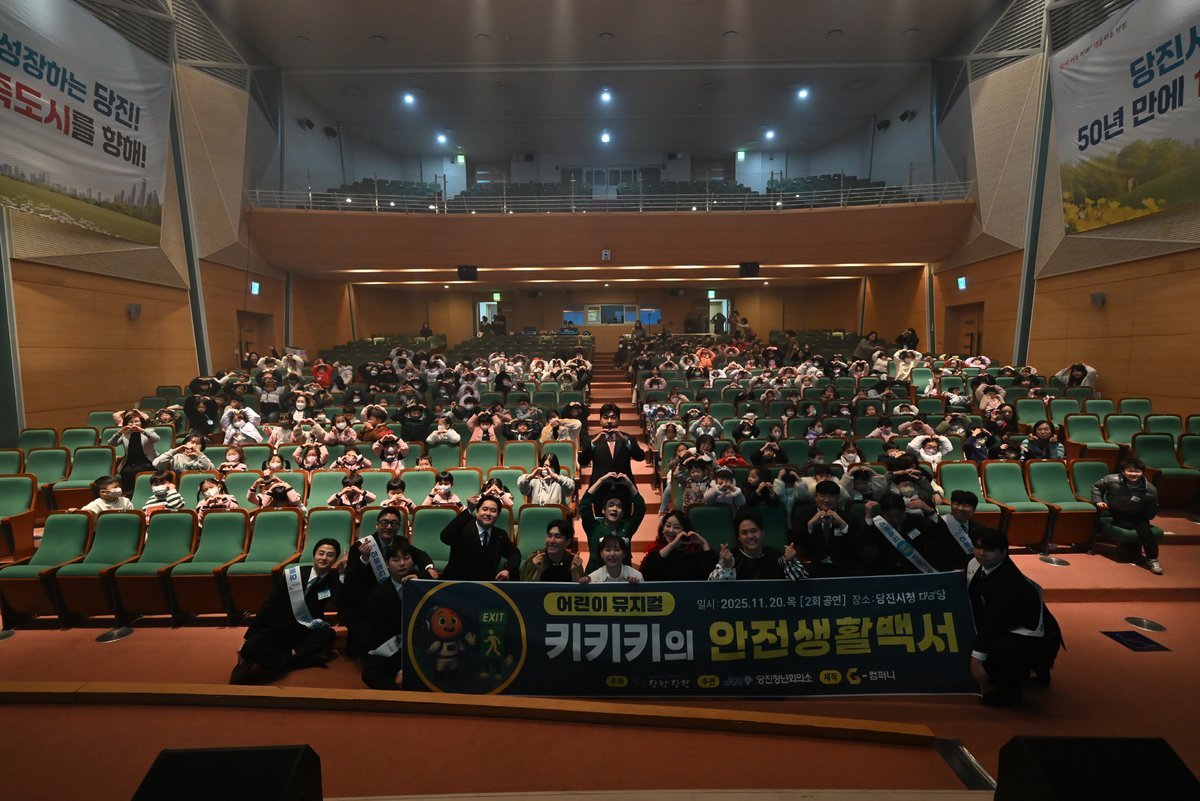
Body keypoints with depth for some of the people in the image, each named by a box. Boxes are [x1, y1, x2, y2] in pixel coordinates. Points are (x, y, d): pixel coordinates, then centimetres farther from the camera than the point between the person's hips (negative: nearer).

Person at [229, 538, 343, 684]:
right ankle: (312, 659, -31)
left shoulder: (334, 579, -7)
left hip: (306, 634, 1)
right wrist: (246, 639, -6)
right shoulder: (292, 575, -9)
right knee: (250, 648, -30)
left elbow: (344, 606, -23)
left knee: (328, 634, -30)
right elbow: (269, 606, -4)